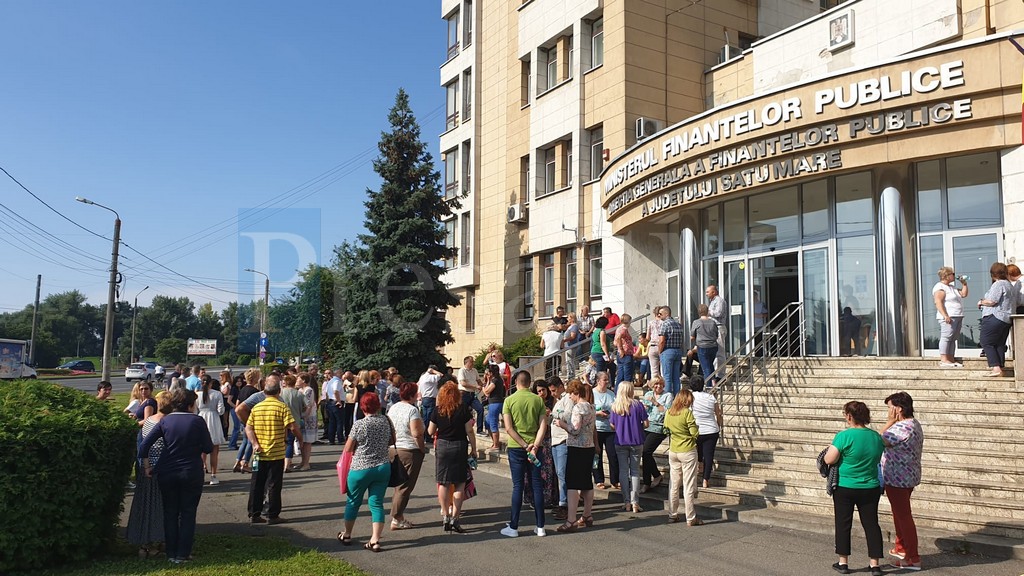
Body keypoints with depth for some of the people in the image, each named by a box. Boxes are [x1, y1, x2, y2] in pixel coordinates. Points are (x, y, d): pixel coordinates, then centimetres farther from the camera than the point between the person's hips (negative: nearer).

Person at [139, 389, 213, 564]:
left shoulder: (165, 421, 0)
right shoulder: (197, 421, -9)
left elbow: (144, 445, -4)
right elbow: (208, 448, -7)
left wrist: (147, 466, 5)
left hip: (167, 473, 3)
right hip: (191, 473, -3)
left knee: (170, 512, 15)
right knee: (187, 513, 8)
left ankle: (171, 553, 21)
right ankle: (183, 554, 10)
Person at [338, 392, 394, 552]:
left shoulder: (359, 424, -14)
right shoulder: (386, 421, -3)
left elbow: (348, 449, -7)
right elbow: (391, 441, 11)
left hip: (361, 468, -3)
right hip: (383, 467, 3)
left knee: (353, 502, 16)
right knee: (377, 503, 7)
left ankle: (347, 535, 31)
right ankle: (375, 540, 1)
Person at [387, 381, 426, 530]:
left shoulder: (393, 408, 8)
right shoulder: (412, 410, -16)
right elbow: (417, 433, -21)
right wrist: (423, 448, -9)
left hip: (395, 449, 8)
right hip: (410, 451, -8)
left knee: (400, 484, 16)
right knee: (406, 486, 0)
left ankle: (399, 516, 21)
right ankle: (396, 520, 3)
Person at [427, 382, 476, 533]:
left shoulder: (437, 411, -3)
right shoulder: (464, 409, -6)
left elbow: (430, 432, 5)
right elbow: (469, 431, -5)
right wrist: (474, 448, 5)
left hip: (442, 446, 1)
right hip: (460, 447, -1)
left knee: (443, 483, 9)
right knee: (459, 484, 5)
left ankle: (445, 517, 11)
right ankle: (454, 518, 0)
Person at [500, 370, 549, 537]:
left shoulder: (509, 400, -4)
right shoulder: (538, 400, 1)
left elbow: (508, 428, -11)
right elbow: (543, 425, -7)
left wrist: (524, 445, -10)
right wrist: (534, 446, -13)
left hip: (516, 448, -1)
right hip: (535, 446, 2)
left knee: (517, 486, 4)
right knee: (537, 485, 7)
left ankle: (513, 527, 8)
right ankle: (540, 527, 11)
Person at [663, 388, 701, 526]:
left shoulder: (668, 413, 2)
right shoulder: (687, 413, -15)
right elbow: (695, 433, -15)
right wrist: (695, 425, 4)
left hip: (673, 451, 5)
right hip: (688, 452, -5)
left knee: (673, 485, 13)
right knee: (689, 487, 1)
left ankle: (672, 515, 19)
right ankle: (691, 518, 6)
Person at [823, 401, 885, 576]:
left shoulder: (844, 436, -18)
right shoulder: (876, 437, 0)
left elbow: (829, 459, -17)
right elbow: (878, 459, 15)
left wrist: (832, 448, 1)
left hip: (845, 488, -4)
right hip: (870, 489, 4)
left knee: (843, 524, 8)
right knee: (871, 524, 10)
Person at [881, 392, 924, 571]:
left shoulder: (902, 428, -27)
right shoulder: (914, 424, 8)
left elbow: (879, 441, -18)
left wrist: (890, 421, -15)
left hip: (897, 480, -10)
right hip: (907, 477, 11)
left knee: (903, 516, -1)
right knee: (900, 514, 23)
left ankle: (913, 559, 7)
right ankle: (901, 548, 37)